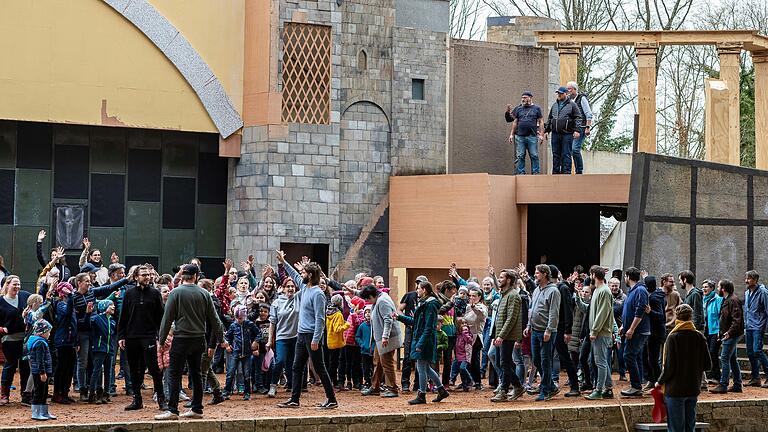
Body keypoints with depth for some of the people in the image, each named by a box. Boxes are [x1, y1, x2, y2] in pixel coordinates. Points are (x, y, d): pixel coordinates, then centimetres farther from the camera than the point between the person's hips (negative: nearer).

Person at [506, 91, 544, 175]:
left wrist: (541, 134, -3)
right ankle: (521, 173, 7)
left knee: (534, 156, -2)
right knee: (520, 156, 2)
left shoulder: (536, 108, 7)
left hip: (532, 136, -2)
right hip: (520, 136, 3)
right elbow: (515, 122, 16)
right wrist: (512, 134, 9)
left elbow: (541, 122, 5)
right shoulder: (519, 109, 14)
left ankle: (535, 173, 3)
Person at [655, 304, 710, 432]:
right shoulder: (699, 337, -1)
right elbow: (707, 365, 2)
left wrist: (660, 382, 0)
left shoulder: (673, 338, -14)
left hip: (675, 390, -5)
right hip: (694, 389, 5)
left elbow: (669, 367, -15)